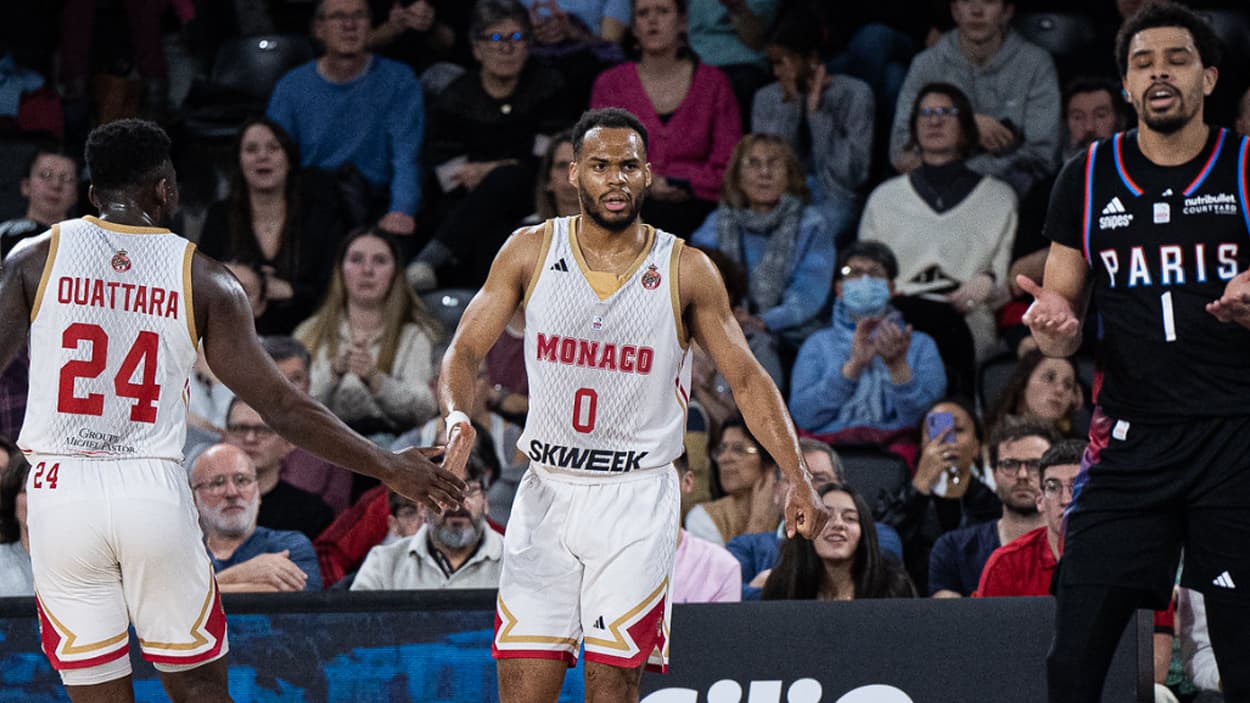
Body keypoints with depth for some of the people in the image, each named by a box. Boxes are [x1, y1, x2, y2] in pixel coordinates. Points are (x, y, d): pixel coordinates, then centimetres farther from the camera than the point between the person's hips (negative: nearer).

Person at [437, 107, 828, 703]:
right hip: (546, 492, 1)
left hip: (637, 497, -1)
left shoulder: (685, 272, -2)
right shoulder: (531, 251, 1)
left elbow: (747, 379, 3)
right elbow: (465, 351, 1)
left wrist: (798, 478, -8)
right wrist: (457, 417, -21)